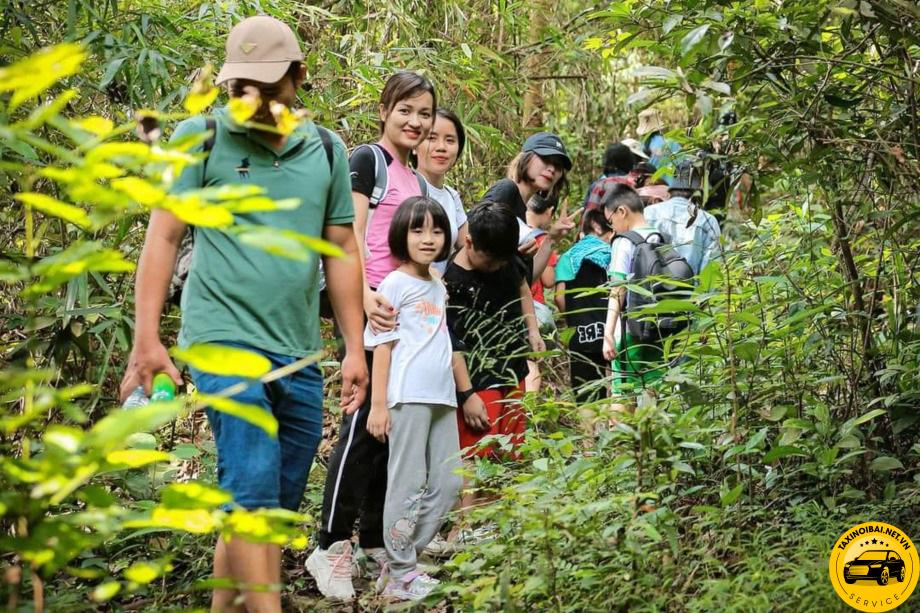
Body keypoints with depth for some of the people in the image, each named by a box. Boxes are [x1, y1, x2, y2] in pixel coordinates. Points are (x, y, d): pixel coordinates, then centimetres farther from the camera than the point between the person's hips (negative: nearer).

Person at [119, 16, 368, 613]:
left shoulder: (327, 150, 10)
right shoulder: (200, 137, -1)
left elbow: (342, 251, 15)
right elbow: (162, 238, -4)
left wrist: (355, 349, 11)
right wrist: (147, 340, -13)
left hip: (299, 358, 5)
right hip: (224, 342, -5)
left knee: (274, 510, 9)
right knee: (253, 494, -17)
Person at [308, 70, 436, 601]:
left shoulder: (415, 179, 19)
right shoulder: (367, 160, -4)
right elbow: (351, 235, -14)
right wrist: (365, 294, -28)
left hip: (405, 310, 8)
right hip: (369, 306, -8)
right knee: (365, 423, -12)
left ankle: (375, 543, 17)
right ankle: (331, 545, -7)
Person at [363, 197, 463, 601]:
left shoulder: (438, 288, 18)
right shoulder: (395, 285, -3)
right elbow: (381, 345, -6)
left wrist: (459, 392, 18)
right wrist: (378, 404, -11)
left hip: (442, 399, 8)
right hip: (408, 397, -8)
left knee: (448, 483, 7)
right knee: (408, 485, -4)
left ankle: (402, 560, 15)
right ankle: (399, 575, 4)